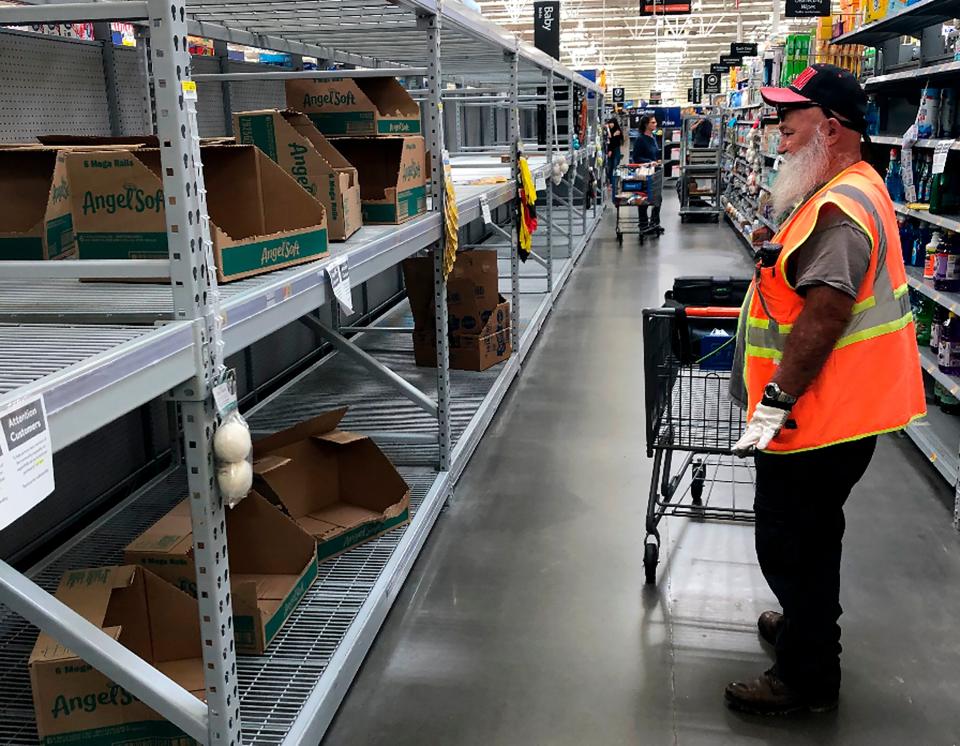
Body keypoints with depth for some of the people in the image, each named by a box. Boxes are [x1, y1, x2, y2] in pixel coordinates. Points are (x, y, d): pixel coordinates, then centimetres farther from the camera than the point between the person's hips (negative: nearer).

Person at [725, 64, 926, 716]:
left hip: (821, 415, -10)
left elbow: (825, 315, -29)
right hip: (837, 411, 10)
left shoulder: (840, 208, -23)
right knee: (810, 535, 25)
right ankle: (808, 624, 45)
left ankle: (807, 679, 19)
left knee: (791, 545, 3)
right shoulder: (852, 190, 12)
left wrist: (774, 402, -27)